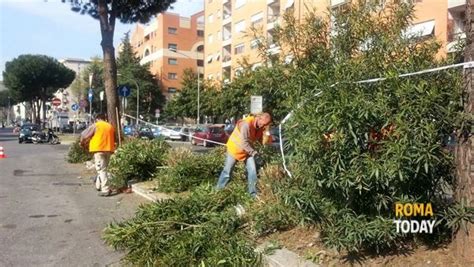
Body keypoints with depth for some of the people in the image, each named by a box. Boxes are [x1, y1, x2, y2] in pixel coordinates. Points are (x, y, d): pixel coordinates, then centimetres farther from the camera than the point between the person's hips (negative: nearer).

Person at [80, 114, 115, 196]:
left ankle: (105, 190, -10)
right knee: (103, 168, 20)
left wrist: (83, 143, 21)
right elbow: (114, 139, 21)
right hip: (108, 149, 6)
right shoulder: (110, 126, 14)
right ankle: (98, 185, 32)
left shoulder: (95, 125, -2)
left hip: (99, 149, -6)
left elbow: (84, 135, 3)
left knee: (101, 170, -5)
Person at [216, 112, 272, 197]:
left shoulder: (260, 127, -7)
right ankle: (218, 190, 21)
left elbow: (262, 141, -6)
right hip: (235, 148, -6)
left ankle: (253, 193, 8)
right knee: (227, 171, 4)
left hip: (248, 151, 6)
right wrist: (253, 152, -26)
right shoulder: (246, 124, -31)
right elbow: (243, 142, -31)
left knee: (252, 171, -2)